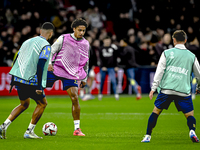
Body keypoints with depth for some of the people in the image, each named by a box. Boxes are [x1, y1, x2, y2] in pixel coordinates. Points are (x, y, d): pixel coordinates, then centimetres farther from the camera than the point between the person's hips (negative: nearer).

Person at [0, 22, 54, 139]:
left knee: (24, 104, 23)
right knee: (42, 103, 12)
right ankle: (29, 132, 8)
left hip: (18, 80, 7)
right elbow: (40, 65, -18)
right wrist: (39, 86, -18)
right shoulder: (46, 46, -8)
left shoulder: (28, 42, 16)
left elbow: (17, 61, 18)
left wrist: (13, 81, 23)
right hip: (31, 81, -7)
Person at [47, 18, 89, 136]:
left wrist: (84, 79, 19)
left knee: (75, 98, -9)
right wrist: (49, 63, -17)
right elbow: (52, 50, -1)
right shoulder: (64, 38, -2)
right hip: (55, 69, -1)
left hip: (71, 74, 1)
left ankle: (77, 129, -5)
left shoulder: (86, 44, 8)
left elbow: (86, 62, 19)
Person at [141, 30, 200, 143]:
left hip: (166, 90, 0)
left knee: (156, 111, 14)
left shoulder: (167, 53, 6)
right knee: (190, 115, 7)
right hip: (184, 91, 0)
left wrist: (154, 88, 4)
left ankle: (148, 136, 13)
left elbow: (159, 71, 2)